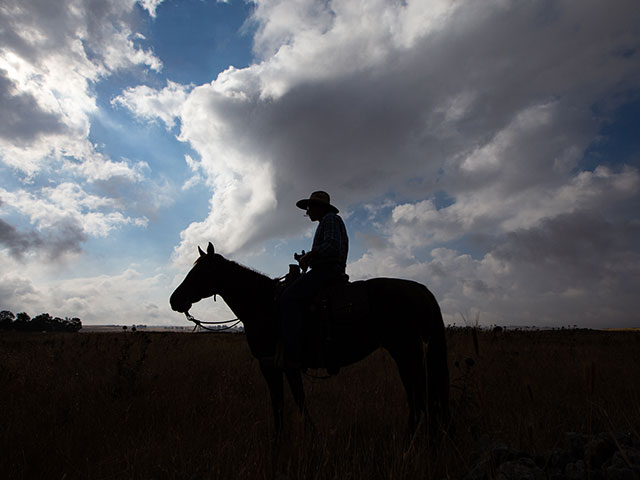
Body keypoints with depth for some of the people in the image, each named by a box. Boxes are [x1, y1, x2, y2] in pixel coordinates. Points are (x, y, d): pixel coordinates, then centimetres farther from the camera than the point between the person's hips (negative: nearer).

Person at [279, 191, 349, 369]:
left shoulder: (330, 218, -2)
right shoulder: (325, 223, 30)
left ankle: (293, 356, -32)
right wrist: (308, 259, 14)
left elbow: (332, 246, -20)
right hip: (325, 270, 11)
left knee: (288, 298, -23)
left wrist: (309, 256, -11)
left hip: (327, 269, -11)